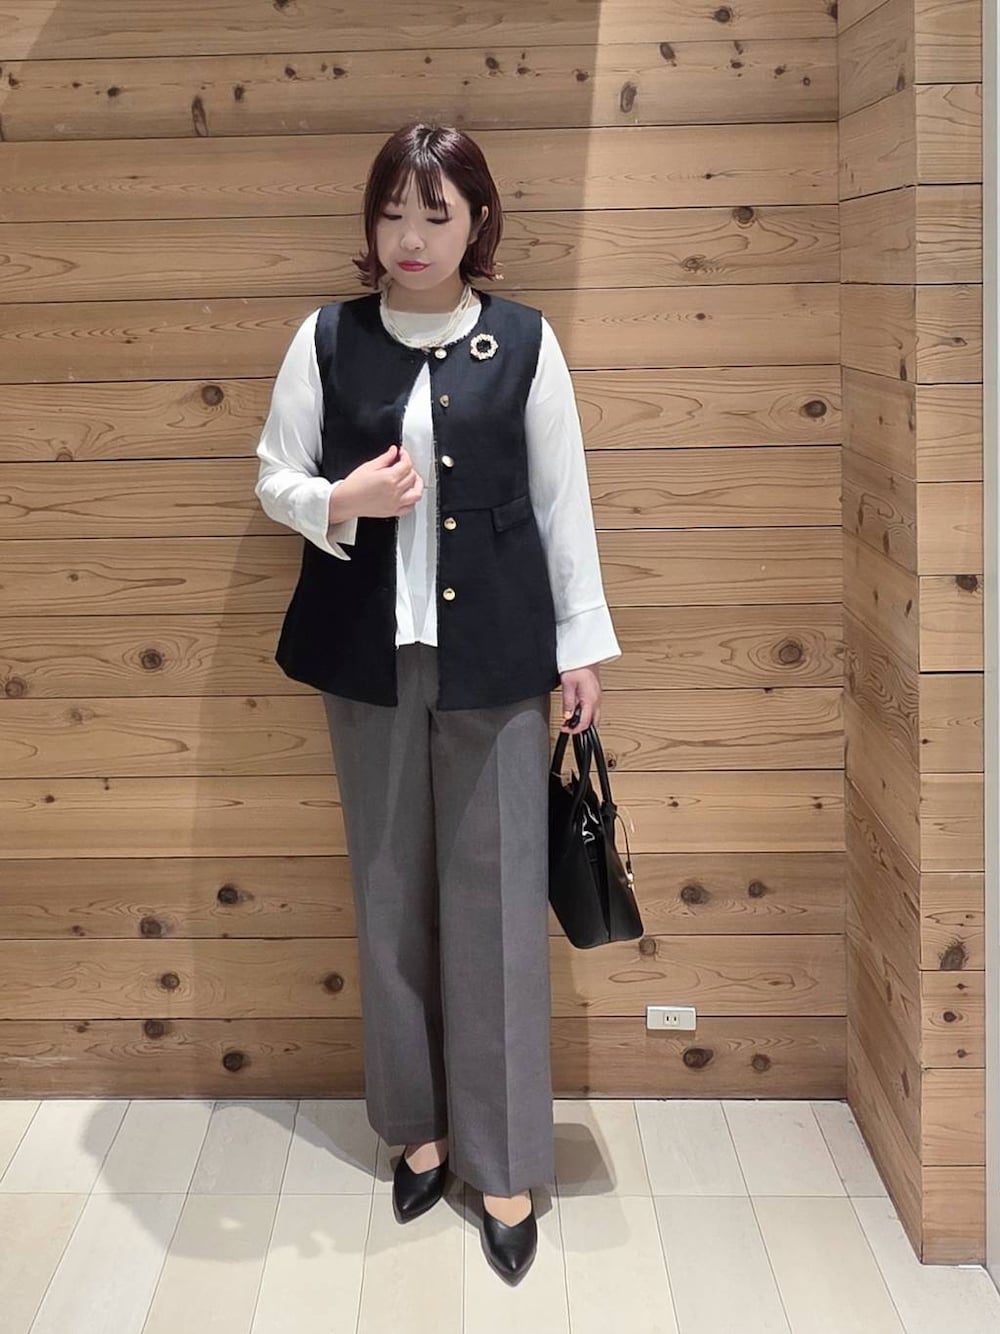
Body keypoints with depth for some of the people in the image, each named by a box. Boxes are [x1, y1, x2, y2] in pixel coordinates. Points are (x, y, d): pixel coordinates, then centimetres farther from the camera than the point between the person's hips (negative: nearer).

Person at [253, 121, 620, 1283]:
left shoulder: (524, 341, 0)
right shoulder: (327, 339, 2)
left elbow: (562, 498, 4)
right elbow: (272, 476, 7)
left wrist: (583, 642, 2)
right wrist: (339, 502, -14)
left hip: (494, 651, -1)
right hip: (369, 648, 2)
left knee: (496, 895, 1)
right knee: (391, 892, 9)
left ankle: (504, 1163, 14)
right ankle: (420, 1125, 27)